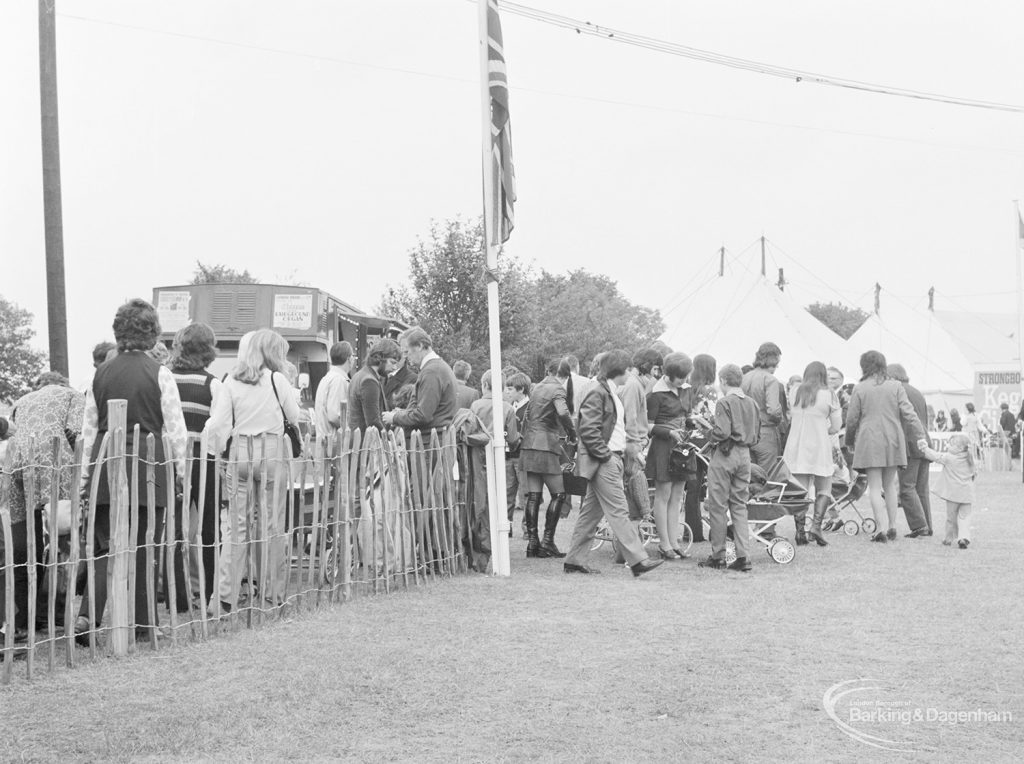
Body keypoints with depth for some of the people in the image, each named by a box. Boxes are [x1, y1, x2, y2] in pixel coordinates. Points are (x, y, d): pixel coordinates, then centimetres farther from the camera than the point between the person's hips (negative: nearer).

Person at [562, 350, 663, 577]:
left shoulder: (611, 394, 18)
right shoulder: (597, 393, -12)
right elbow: (588, 430, -19)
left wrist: (620, 452, 14)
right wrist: (605, 455, -18)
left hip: (611, 459, 10)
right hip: (603, 462, -10)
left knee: (591, 512, 11)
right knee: (618, 512, -9)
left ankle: (574, 560, 15)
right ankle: (638, 560, -10)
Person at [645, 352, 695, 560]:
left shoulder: (686, 390, 8)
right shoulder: (656, 394, -13)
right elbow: (648, 426, -11)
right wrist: (670, 432, -22)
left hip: (681, 446, 7)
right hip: (663, 447, -7)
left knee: (676, 497, 8)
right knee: (663, 495, -2)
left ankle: (674, 543, 13)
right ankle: (664, 545, 2)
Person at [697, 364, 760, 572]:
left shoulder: (724, 402, -12)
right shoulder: (751, 403, 8)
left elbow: (722, 432, -21)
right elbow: (757, 435, 11)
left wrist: (710, 433, -2)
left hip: (725, 455, -6)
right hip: (745, 455, 6)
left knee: (718, 507, 3)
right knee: (740, 506, 10)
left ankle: (718, 556, 7)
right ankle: (743, 556, 3)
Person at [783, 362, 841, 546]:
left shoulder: (795, 392, 4)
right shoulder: (829, 395, -5)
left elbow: (791, 415, 7)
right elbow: (836, 426, -1)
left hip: (796, 446, 3)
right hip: (819, 447, -3)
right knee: (823, 489, 9)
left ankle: (800, 531, 3)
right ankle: (816, 526, -8)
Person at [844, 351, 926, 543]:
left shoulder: (860, 388, -2)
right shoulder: (895, 386, 3)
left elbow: (852, 419, 1)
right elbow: (909, 413, -4)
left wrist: (849, 441, 16)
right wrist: (921, 437, -2)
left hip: (869, 442, -3)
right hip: (893, 441, 3)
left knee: (875, 487, -1)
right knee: (890, 485, 16)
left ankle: (882, 529, -12)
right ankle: (892, 527, 16)